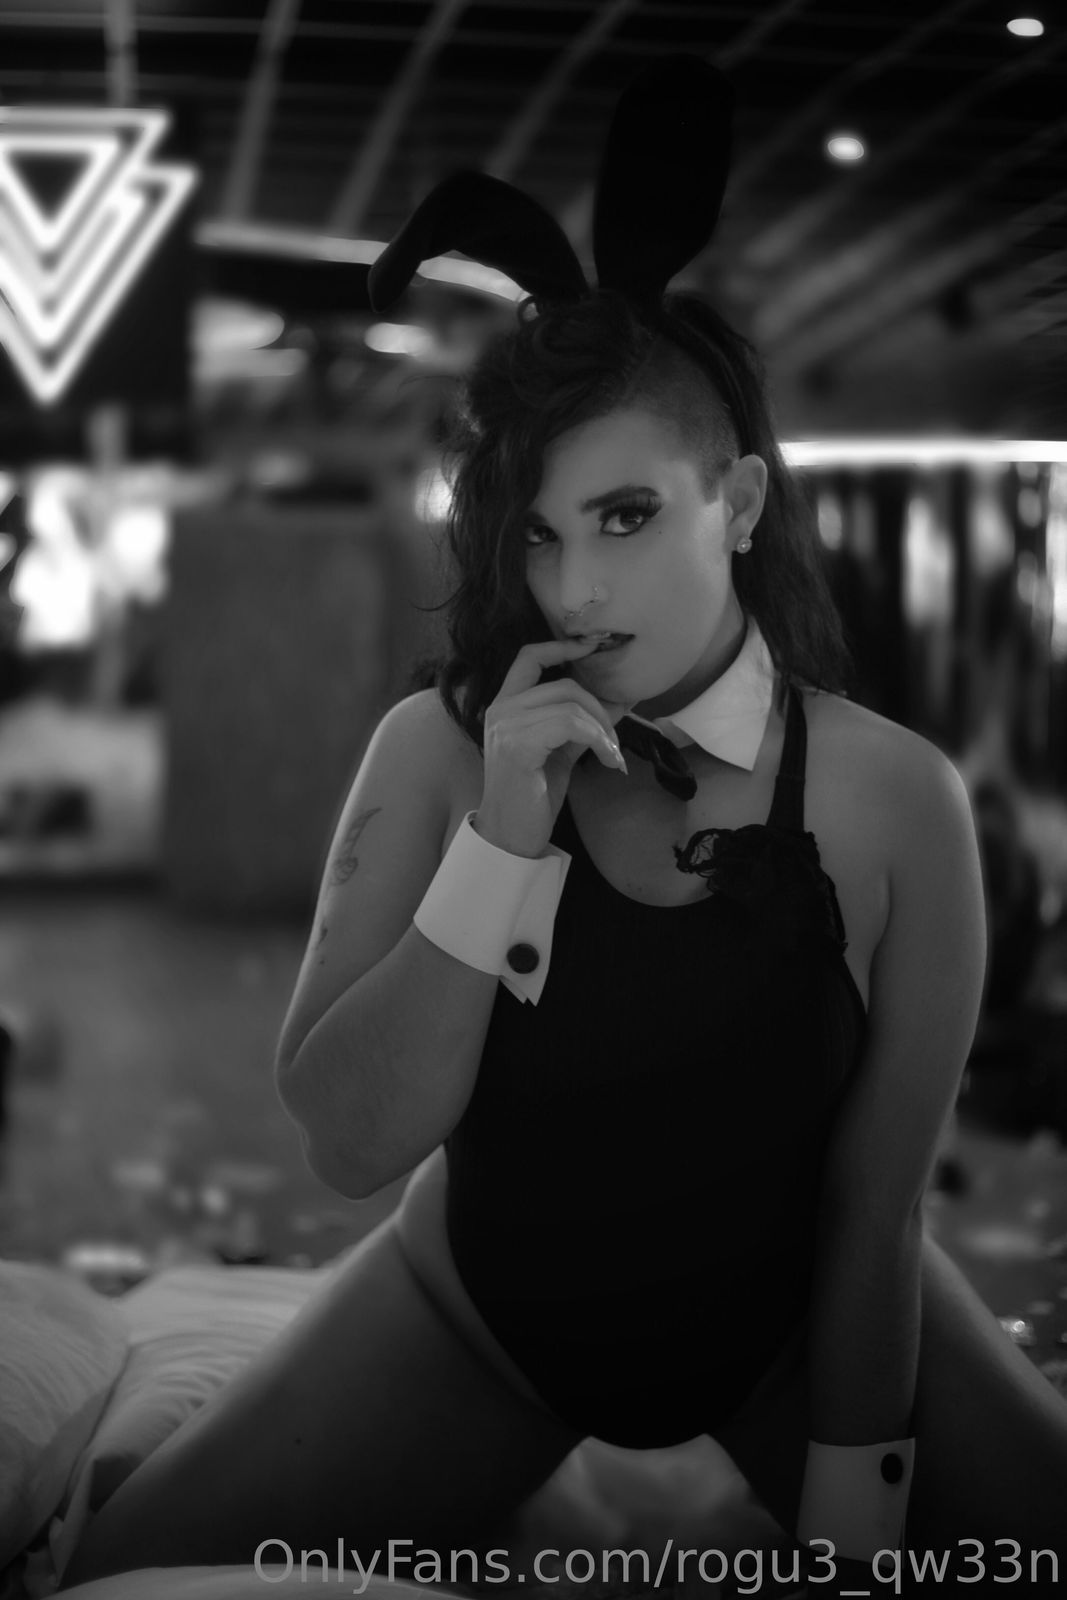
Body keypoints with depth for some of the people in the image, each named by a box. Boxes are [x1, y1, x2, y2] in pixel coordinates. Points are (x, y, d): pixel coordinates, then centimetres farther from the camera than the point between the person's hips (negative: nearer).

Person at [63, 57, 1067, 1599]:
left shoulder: (892, 802, -20)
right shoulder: (438, 752, -17)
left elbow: (874, 1199, -14)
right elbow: (348, 1142, -20)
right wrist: (503, 842, -30)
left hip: (795, 1313, 0)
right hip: (476, 1314, 1)